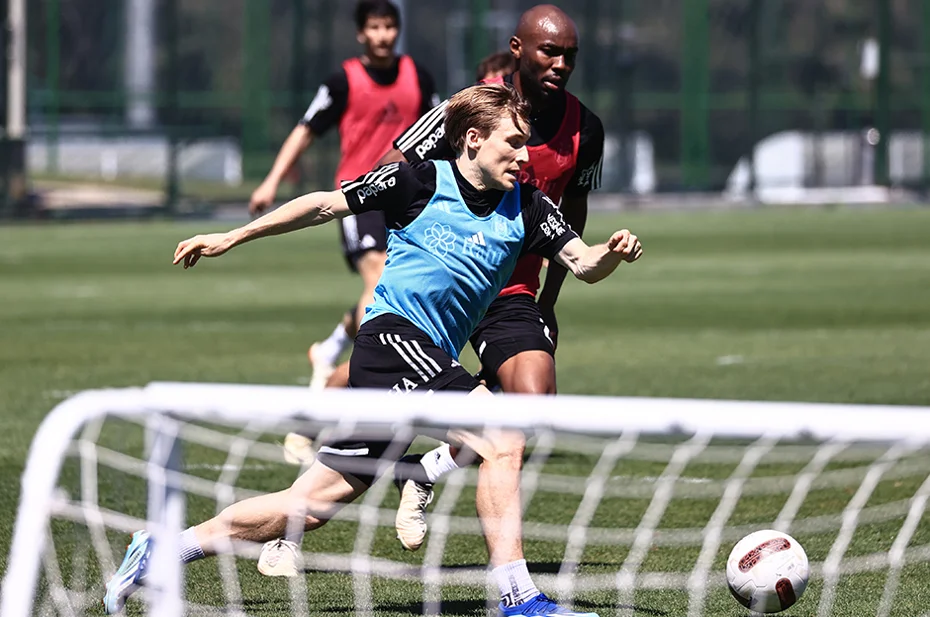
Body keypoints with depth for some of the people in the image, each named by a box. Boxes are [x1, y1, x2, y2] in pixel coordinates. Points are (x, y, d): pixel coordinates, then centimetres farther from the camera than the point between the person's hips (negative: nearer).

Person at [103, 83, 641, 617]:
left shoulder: (526, 207, 8)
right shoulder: (419, 182, -4)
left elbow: (583, 263, 0)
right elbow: (324, 206, 3)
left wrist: (611, 254, -23)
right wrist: (231, 238, 6)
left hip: (433, 362, 6)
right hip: (394, 337, -6)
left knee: (313, 503, 7)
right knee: (503, 440, -23)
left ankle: (160, 552, 17)